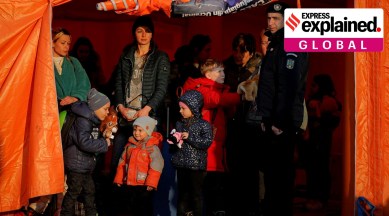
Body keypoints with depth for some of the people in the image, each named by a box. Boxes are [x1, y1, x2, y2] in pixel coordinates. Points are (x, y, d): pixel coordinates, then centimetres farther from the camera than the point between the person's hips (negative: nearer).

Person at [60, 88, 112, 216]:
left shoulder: (94, 120, 10)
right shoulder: (83, 120, -21)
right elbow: (84, 143, -30)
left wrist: (105, 136, 1)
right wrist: (104, 143, -22)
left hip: (86, 163, 10)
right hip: (77, 163, -10)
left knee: (89, 190, 19)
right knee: (74, 191, 2)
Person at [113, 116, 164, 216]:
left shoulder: (152, 147, -12)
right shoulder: (129, 145, 8)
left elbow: (156, 166, -18)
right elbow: (122, 163, 13)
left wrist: (151, 183, -22)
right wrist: (119, 179, 10)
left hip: (144, 186, -6)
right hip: (128, 185, 6)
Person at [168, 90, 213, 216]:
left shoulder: (203, 125, -8)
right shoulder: (179, 124, 9)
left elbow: (207, 142, -19)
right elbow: (172, 147, 19)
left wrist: (190, 137, -21)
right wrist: (173, 142, -4)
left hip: (196, 166, -5)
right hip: (181, 165, 5)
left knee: (196, 194, 4)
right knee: (182, 193, 14)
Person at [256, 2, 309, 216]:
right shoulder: (274, 47, 19)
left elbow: (289, 87, -19)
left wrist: (280, 122, -21)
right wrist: (265, 118, 14)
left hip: (283, 124, -9)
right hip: (272, 122, 9)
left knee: (281, 172, -5)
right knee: (271, 169, 14)